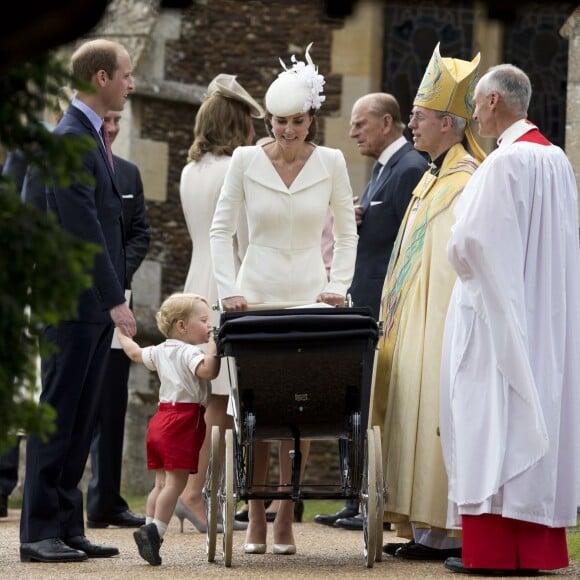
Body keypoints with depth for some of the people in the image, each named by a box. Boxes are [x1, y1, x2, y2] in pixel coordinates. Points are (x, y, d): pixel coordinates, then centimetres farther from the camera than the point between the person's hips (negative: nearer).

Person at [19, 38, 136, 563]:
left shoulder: (89, 137, 17)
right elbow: (84, 229, -19)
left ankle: (68, 528, 12)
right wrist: (115, 300, -20)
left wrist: (115, 294, 15)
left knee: (79, 422, 9)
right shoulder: (69, 139, -14)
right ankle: (39, 533, -3)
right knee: (57, 416, -6)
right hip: (75, 303, -9)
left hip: (96, 307, 9)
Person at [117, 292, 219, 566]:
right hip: (183, 421, -9)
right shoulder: (189, 352, -12)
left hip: (161, 419, 9)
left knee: (162, 482, 12)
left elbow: (135, 353, 31)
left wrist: (122, 333, 46)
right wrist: (213, 346, -23)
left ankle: (150, 528, 9)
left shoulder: (161, 351, 15)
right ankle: (154, 530, -18)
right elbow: (208, 370, -31)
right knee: (175, 482, -10)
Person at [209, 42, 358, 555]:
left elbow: (346, 233, 10)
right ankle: (256, 518, 4)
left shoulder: (330, 163, 2)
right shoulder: (246, 161, 1)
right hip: (256, 296, 0)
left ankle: (285, 521, 2)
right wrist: (229, 289, -4)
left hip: (309, 297, 0)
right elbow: (221, 230, 5)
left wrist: (338, 286, -2)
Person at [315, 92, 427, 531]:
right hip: (364, 307, 10)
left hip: (387, 310, -10)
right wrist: (356, 221, 5)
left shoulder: (410, 169, -12)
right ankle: (358, 503, 15)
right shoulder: (384, 169, 19)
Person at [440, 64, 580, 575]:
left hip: (498, 313, -8)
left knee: (492, 419, -5)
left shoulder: (505, 162, -16)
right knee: (537, 413, 10)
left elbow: (471, 241, -19)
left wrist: (462, 261, 4)